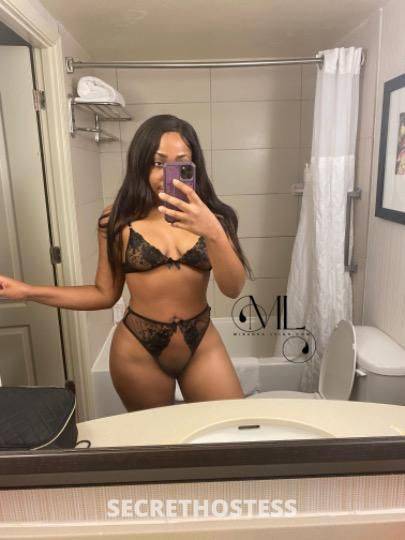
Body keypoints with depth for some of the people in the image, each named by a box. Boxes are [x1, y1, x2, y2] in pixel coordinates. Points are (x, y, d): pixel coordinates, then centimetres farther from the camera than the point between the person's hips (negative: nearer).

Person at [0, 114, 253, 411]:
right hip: (138, 351, 0)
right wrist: (28, 291, -8)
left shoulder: (212, 215, -6)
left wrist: (213, 232, -33)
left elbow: (234, 289, -16)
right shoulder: (119, 220, -8)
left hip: (202, 345, 1)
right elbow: (106, 294, 0)